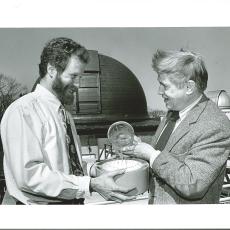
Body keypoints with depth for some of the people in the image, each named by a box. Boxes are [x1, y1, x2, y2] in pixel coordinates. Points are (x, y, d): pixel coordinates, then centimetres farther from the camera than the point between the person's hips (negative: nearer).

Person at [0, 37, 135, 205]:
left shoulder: (66, 115, 7)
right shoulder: (23, 111, -17)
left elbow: (72, 166, 10)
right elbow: (28, 175, -25)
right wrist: (91, 184, -26)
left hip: (75, 201, 7)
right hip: (42, 204, -7)